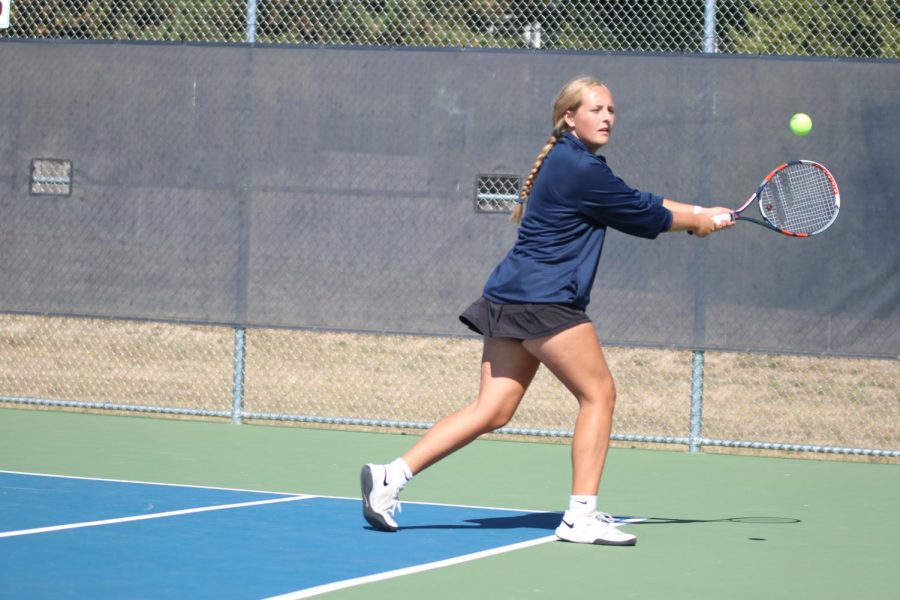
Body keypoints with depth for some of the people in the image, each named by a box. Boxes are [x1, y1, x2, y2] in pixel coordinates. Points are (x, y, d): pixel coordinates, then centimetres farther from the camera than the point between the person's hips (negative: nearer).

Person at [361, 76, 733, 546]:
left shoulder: (569, 163, 18)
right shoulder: (581, 169, -13)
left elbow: (637, 205, 23)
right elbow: (644, 216, -5)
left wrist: (699, 214, 18)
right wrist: (697, 221, 11)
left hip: (512, 297, 10)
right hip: (544, 301, -10)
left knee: (492, 410, 5)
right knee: (598, 394, 0)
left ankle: (390, 476, -1)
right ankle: (580, 516, 1)